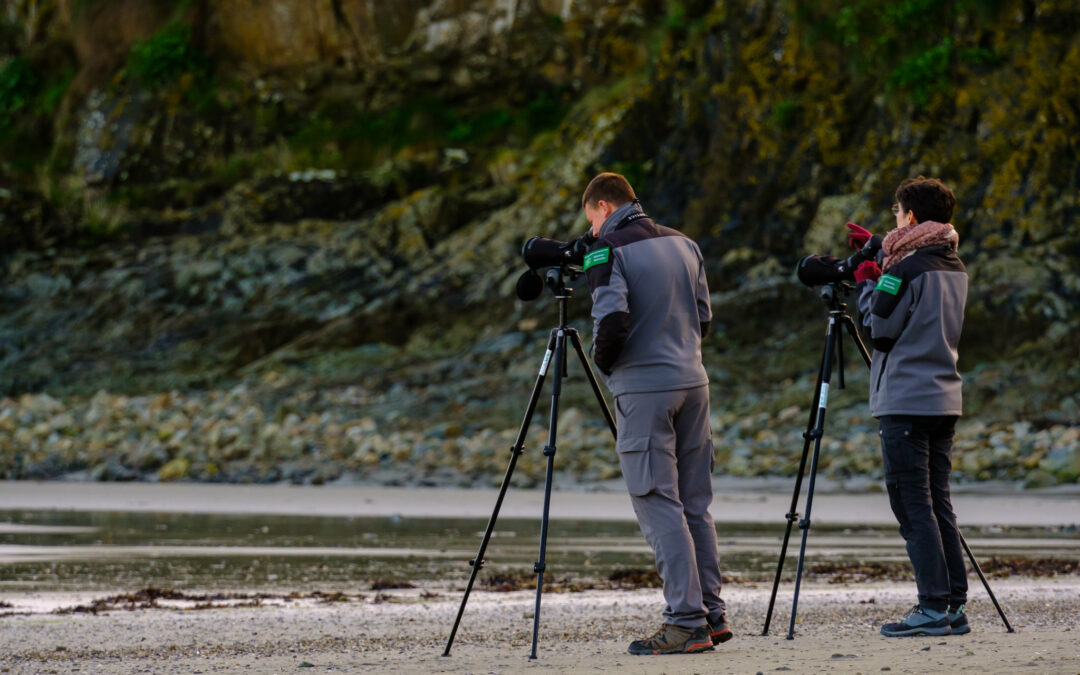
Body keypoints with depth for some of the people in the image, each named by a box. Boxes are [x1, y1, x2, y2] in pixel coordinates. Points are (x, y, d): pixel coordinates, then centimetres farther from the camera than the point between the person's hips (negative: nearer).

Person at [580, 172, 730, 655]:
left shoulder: (608, 249, -7)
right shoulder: (682, 244, 14)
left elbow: (612, 320, -19)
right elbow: (703, 318, 16)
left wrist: (603, 361, -1)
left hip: (643, 389, -7)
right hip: (692, 382, 7)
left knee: (658, 506, -5)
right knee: (695, 505, 11)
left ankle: (687, 622, -9)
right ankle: (712, 615, 12)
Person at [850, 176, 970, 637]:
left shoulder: (909, 267, -13)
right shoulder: (955, 267, 13)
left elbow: (882, 327, -11)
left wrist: (866, 282, 4)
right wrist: (877, 257, 25)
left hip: (905, 401, -8)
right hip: (944, 399, 8)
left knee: (912, 505, -7)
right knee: (938, 503, 10)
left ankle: (934, 608, -12)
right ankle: (955, 606, 7)